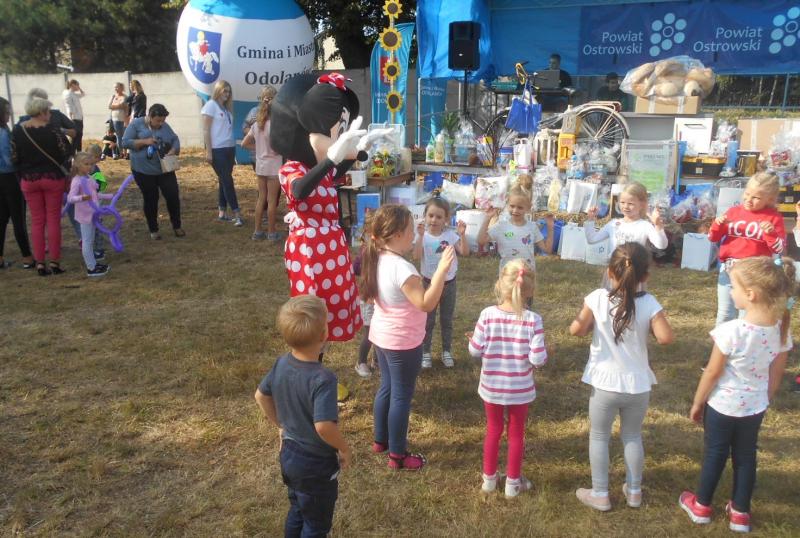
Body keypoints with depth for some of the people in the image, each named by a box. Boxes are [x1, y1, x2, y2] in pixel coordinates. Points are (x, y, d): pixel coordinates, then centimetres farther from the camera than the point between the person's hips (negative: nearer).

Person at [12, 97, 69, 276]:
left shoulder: (17, 130, -1)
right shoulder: (51, 130, -14)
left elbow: (16, 157, 4)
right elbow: (63, 155, -9)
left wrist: (22, 175, 14)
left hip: (29, 180, 3)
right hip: (52, 178, -3)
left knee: (37, 221, 9)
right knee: (53, 220, 4)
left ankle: (40, 263, 9)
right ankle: (54, 262, 6)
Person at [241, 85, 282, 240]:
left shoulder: (256, 124, 6)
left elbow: (244, 143, 12)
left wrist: (259, 146, 12)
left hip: (260, 165, 7)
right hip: (273, 166, -7)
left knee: (261, 199, 14)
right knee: (272, 200, 1)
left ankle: (258, 231, 18)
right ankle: (271, 232, 9)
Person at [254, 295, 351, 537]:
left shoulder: (281, 363, -8)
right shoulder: (323, 378, -31)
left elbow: (261, 396, 7)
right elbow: (323, 426, -38)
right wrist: (345, 449, -20)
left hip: (289, 454, 7)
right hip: (316, 464, -7)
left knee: (297, 511, 28)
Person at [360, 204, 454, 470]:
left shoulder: (377, 259, -1)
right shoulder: (402, 268, -29)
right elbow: (426, 304, -31)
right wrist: (442, 270, -34)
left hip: (381, 336, 9)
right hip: (403, 343, -9)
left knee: (387, 388, 24)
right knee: (402, 396, 6)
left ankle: (381, 440, 40)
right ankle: (398, 455, 20)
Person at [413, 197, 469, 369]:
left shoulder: (451, 235, -7)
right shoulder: (423, 236, -10)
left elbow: (465, 252, -16)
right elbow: (417, 256, -25)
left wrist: (462, 234, -30)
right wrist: (421, 235, -34)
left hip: (449, 283, 1)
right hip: (429, 282, -1)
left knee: (447, 320, 14)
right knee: (428, 321, 10)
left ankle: (446, 351, 30)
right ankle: (425, 352, 24)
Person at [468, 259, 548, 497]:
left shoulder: (487, 315, -17)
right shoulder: (533, 320, -19)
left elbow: (475, 350, -11)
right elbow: (538, 359, -19)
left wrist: (474, 338, 9)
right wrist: (544, 352, 3)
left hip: (491, 387, 1)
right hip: (519, 389, -1)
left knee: (493, 430, 22)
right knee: (516, 434, 19)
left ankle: (489, 478, 35)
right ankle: (513, 482, 32)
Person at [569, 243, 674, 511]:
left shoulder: (597, 299, -13)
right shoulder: (649, 303, -11)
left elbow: (575, 330, -10)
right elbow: (666, 338, -17)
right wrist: (647, 329, 2)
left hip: (605, 384, -2)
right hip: (638, 385, 2)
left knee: (599, 437, 16)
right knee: (633, 436, 22)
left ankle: (600, 495, 23)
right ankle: (634, 491, 35)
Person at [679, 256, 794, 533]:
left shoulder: (731, 330, -29)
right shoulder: (781, 329, -11)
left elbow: (712, 373, -18)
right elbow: (776, 375, 1)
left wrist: (697, 404, -3)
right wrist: (764, 401, 16)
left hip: (722, 406, -4)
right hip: (754, 407, 4)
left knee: (714, 455, 15)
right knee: (746, 457, 20)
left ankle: (701, 506, 34)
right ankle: (740, 513, 35)